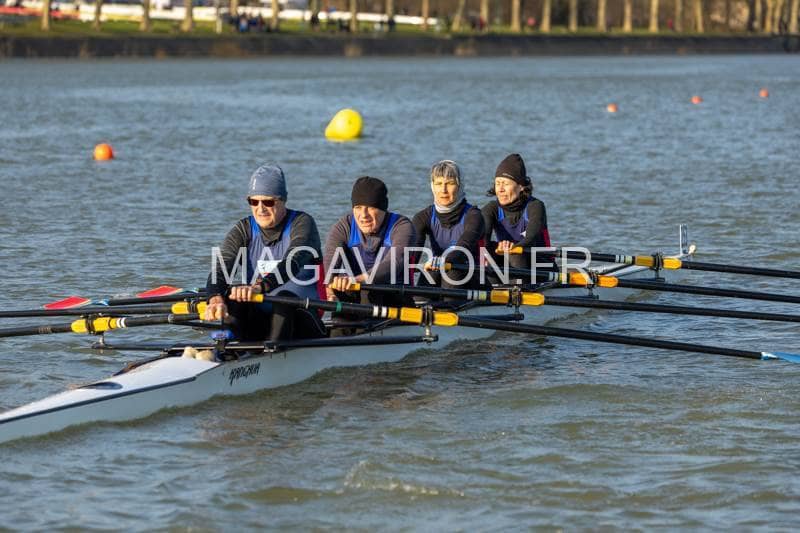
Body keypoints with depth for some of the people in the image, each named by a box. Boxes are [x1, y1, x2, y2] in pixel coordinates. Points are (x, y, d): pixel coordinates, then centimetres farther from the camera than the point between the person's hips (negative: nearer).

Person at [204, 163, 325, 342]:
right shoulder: (244, 230, 5)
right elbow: (220, 269, -11)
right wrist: (215, 298, -35)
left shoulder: (302, 223, -6)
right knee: (231, 298, -23)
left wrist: (259, 287, -45)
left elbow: (293, 262, -26)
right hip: (258, 323, 3)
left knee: (285, 296, -32)